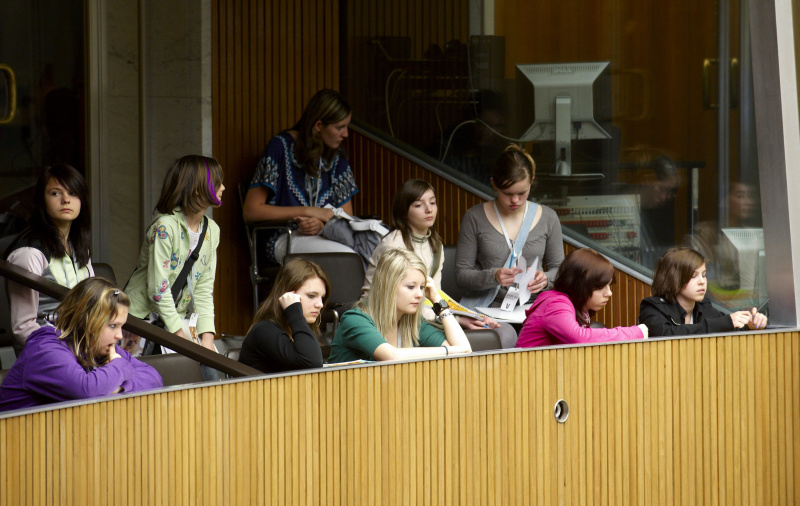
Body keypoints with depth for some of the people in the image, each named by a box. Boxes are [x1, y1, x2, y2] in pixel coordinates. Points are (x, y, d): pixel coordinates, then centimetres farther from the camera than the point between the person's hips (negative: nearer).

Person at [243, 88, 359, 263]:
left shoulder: (336, 156, 16)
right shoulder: (281, 146, -1)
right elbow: (251, 211, -6)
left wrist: (322, 224, -11)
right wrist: (309, 211, -10)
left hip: (326, 235, 5)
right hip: (285, 239, -5)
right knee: (345, 255, -36)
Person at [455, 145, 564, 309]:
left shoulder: (548, 217, 10)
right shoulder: (474, 218, 4)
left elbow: (558, 267, 17)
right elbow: (461, 274, 4)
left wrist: (545, 279, -7)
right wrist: (493, 277, -16)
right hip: (486, 308, -2)